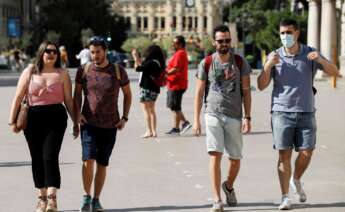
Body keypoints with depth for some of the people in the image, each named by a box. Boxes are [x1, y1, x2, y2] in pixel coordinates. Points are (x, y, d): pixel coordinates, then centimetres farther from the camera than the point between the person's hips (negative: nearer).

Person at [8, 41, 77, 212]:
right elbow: (18, 97, 5)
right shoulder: (30, 72, 5)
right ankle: (42, 196, 22)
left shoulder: (62, 74, 5)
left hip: (56, 118, -2)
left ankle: (52, 198, -16)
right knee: (37, 158, 8)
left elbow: (68, 100, 6)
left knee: (50, 156, -13)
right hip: (33, 119, 2)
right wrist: (12, 120, 1)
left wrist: (76, 120, 2)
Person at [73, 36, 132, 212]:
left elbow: (127, 94, 10)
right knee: (88, 160, -16)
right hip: (89, 124, -1)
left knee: (102, 163, 6)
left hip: (110, 125, 1)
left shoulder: (118, 71, -1)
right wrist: (77, 114, -5)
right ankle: (86, 196, 2)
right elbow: (77, 94, 9)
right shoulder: (83, 70, 0)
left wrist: (124, 118, 2)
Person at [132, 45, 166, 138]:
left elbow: (138, 68, -17)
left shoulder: (151, 63, -19)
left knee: (146, 109, -4)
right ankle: (154, 131, 18)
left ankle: (149, 131, -7)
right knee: (151, 110, 16)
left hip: (147, 88, -9)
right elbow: (143, 66, 21)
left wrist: (135, 58, -1)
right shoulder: (158, 63, 9)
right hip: (154, 89, 9)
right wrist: (137, 58, 27)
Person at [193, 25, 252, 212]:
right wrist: (196, 120, -1)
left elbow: (246, 91, 4)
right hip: (213, 115, -1)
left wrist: (247, 117, -3)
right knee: (215, 155, -14)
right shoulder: (206, 63, 1)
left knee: (235, 159, 8)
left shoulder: (240, 62, 3)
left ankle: (228, 186, 39)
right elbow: (199, 93, 4)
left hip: (235, 117, 2)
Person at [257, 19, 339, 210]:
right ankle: (285, 197, 3)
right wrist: (268, 66, -20)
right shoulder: (274, 56, 0)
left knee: (306, 153, -2)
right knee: (284, 154, -4)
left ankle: (296, 180, 28)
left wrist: (320, 60, -23)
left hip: (306, 112, 1)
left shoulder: (310, 54, 1)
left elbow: (334, 72, -4)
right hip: (282, 112, -1)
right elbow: (261, 86, -3)